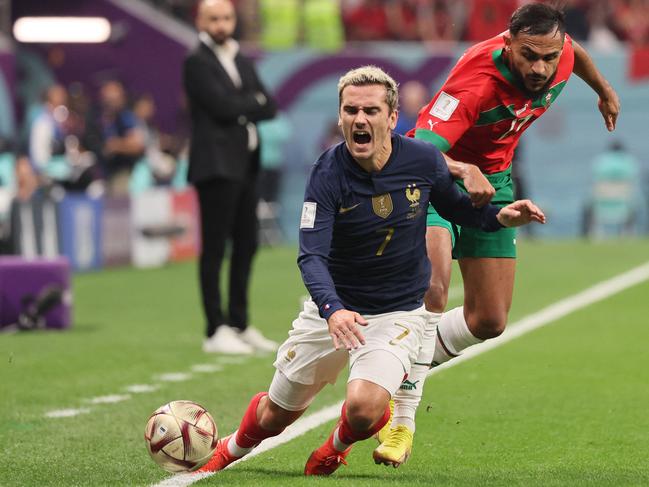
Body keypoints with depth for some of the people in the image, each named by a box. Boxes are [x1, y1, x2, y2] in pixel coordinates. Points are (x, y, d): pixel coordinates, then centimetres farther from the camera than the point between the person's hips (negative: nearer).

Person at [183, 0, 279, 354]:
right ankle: (216, 331, -6)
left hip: (246, 164, 8)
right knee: (214, 249, -6)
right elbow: (222, 105, -17)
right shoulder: (197, 62, -5)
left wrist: (242, 108, -7)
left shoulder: (243, 62, 18)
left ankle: (239, 325, 17)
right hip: (216, 164, -8)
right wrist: (254, 102, -1)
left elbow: (269, 108, 10)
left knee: (246, 246, 10)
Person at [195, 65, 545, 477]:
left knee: (364, 408, -26)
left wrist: (500, 216, -12)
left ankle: (339, 444, 14)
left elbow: (456, 208, 8)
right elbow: (312, 256, -27)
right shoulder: (328, 174, -19)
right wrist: (332, 310, -46)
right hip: (333, 307, 0)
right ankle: (230, 450, 50)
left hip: (399, 314, 0)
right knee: (277, 415, 13)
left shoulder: (424, 161, -13)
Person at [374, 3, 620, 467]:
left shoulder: (560, 56, -17)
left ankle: (402, 371, 27)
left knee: (489, 321, 4)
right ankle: (402, 419, -16)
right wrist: (464, 171, -64)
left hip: (492, 179, 6)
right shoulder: (477, 80, -37)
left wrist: (604, 90, 30)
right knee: (431, 291, -28)